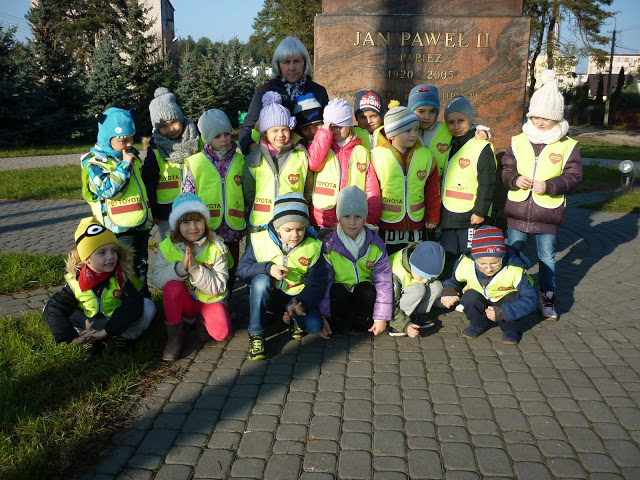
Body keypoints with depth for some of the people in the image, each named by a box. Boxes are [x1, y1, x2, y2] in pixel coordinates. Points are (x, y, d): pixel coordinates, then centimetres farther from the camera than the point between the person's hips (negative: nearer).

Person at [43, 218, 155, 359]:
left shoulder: (123, 274, -23)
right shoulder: (76, 282, -16)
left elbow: (133, 306, -32)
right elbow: (53, 309, -18)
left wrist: (106, 331, -38)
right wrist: (72, 337, -30)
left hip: (120, 321, -2)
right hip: (90, 323, 2)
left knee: (148, 306, -31)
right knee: (49, 309, -15)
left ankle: (123, 337, -6)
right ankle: (93, 340, -6)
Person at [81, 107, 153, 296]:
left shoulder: (132, 155, 13)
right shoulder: (95, 162, -10)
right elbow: (108, 189, -24)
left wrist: (148, 215, 25)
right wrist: (125, 165, -19)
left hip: (141, 225, 7)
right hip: (119, 230, -7)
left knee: (141, 268, 18)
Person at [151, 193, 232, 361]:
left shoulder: (216, 247, -11)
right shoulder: (167, 246, -8)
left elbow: (219, 287, -17)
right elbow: (157, 280, -17)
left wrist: (195, 268, -30)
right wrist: (181, 267, -32)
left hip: (210, 300, -1)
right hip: (184, 301, 1)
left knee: (221, 333, -26)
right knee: (172, 286, -32)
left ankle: (202, 317, 9)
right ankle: (175, 335, -11)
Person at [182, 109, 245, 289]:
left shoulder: (240, 161, 5)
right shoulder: (196, 163, -2)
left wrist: (247, 222, 9)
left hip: (232, 230, 3)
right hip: (205, 230, -2)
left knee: (230, 271, 15)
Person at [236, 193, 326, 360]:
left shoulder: (313, 247, -11)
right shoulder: (260, 241, -13)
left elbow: (317, 283, -10)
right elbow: (241, 269, -12)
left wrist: (301, 303, -29)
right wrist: (268, 268, -31)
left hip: (297, 298, 1)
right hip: (267, 296, 0)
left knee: (315, 326, -26)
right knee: (260, 280, -35)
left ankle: (293, 316, 12)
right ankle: (255, 335, -22)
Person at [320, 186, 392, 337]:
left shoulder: (375, 245, -8)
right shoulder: (328, 246, -10)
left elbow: (383, 282, -9)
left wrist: (381, 317, -14)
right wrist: (322, 316, -17)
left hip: (364, 296, 1)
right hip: (339, 296, 0)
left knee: (366, 289, -32)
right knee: (337, 290, -33)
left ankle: (361, 323, -6)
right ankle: (341, 324, -7)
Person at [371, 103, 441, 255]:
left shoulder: (426, 155, -1)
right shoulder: (377, 156, -8)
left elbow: (433, 189, 8)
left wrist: (432, 218, 11)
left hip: (417, 225, 2)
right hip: (386, 228, -2)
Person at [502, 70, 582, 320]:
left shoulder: (567, 146, -4)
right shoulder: (518, 141, 1)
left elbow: (573, 176, -6)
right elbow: (506, 170, 5)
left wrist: (549, 186, -21)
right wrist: (515, 180, -17)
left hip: (548, 214, -2)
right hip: (517, 210, 2)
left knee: (547, 257, 11)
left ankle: (547, 296, 27)